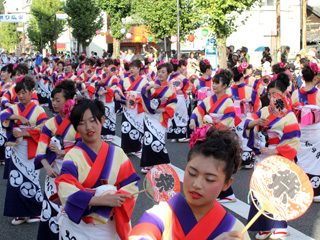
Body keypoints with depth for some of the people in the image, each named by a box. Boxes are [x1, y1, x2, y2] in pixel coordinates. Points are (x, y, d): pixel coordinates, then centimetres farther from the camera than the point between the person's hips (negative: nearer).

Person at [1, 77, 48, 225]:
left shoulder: (38, 110, -3)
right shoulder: (14, 108, 8)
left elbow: (43, 129, -12)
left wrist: (24, 133, -18)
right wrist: (17, 117, -25)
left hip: (31, 151, -4)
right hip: (17, 150, 4)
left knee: (31, 180, -1)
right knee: (17, 181, 3)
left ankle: (37, 211, 13)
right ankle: (21, 213, 13)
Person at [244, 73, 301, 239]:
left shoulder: (289, 116, -8)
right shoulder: (264, 111, 7)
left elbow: (293, 143, -13)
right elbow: (248, 124, -1)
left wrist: (273, 151, -22)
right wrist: (254, 123, -23)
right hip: (261, 159, 5)